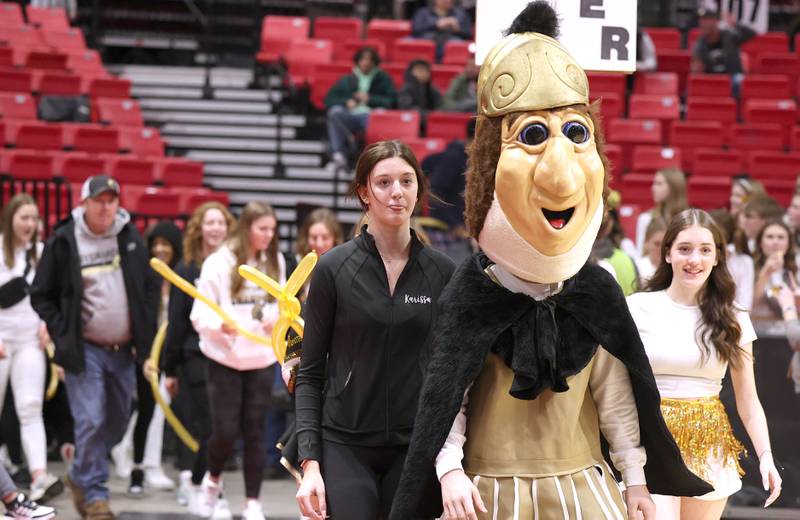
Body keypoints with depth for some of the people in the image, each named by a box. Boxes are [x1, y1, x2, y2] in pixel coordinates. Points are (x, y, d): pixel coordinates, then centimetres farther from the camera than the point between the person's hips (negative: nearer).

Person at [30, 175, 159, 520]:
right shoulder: (63, 242, -6)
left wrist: (146, 332, 5)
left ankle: (80, 476, 34)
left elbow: (150, 287, 14)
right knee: (90, 421, -12)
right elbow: (41, 296, 1)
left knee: (117, 422, 11)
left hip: (124, 349, 5)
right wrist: (62, 335, -9)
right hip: (85, 349, -4)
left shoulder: (131, 238, 5)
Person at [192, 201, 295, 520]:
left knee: (254, 430, 4)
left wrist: (277, 320, -6)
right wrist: (221, 325, -28)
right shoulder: (219, 263, -9)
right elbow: (200, 315, -8)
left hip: (262, 359, 3)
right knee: (226, 430, -3)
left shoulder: (277, 263, 4)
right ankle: (212, 479, 27)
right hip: (225, 359, -3)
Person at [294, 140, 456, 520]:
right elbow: (310, 374, 0)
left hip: (415, 447, 2)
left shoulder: (441, 272, 5)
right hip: (346, 447, -2)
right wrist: (309, 462, -8)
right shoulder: (334, 268, -1)